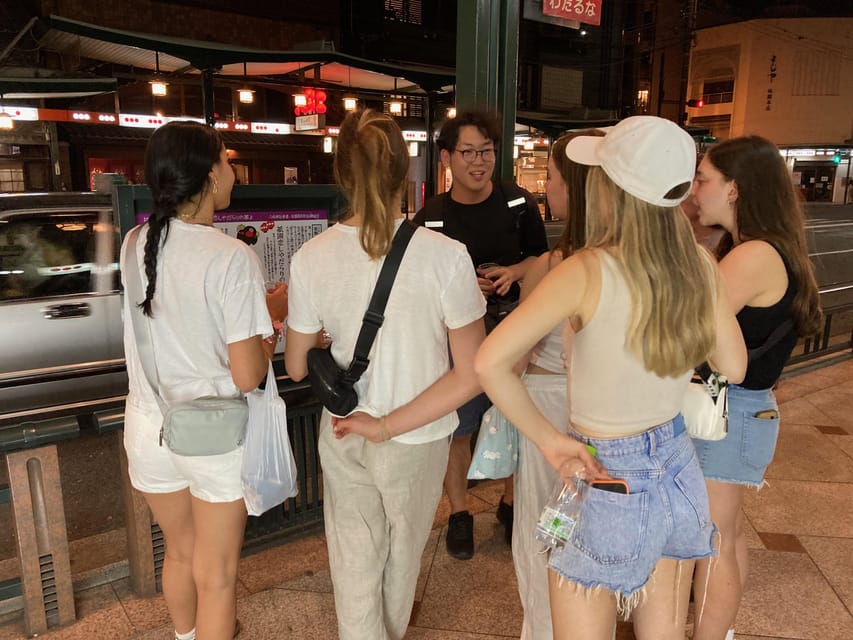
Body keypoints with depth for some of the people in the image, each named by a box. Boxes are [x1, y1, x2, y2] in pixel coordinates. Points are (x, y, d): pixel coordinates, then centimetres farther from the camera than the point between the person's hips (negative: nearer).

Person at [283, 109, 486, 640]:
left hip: (341, 434, 0)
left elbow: (297, 367, -2)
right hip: (418, 439, 0)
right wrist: (390, 426, -14)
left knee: (354, 557, 21)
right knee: (403, 549, 28)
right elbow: (471, 376, -19)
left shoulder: (312, 258, -15)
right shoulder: (445, 256, -21)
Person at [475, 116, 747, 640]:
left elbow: (490, 363, -29)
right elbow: (734, 367, 5)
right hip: (678, 472, 6)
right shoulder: (700, 263, -7)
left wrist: (549, 439, -18)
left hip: (607, 479, -5)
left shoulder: (588, 271, -22)